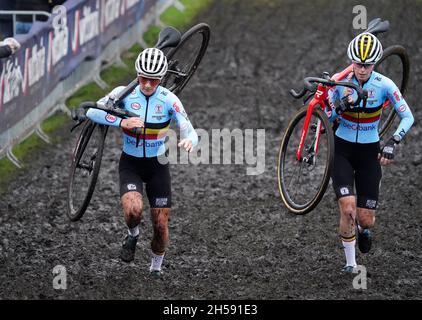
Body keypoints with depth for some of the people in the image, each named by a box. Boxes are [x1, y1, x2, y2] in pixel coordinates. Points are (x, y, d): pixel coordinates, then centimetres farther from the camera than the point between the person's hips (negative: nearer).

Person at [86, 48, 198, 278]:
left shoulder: (169, 100, -14)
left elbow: (190, 133, -18)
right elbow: (92, 112, -18)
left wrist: (189, 141, -43)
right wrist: (122, 122, -32)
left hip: (158, 165, 1)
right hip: (130, 163, -1)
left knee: (161, 224, 1)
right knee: (133, 209, -27)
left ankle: (156, 270, 27)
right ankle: (133, 234, 9)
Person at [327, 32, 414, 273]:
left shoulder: (384, 85, -13)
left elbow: (408, 117, -11)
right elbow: (325, 119, -6)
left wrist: (393, 143, -24)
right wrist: (340, 107, -27)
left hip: (369, 153, 0)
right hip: (342, 150, 0)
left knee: (366, 219, -2)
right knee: (348, 209, -18)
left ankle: (364, 228, 37)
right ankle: (351, 262, 2)